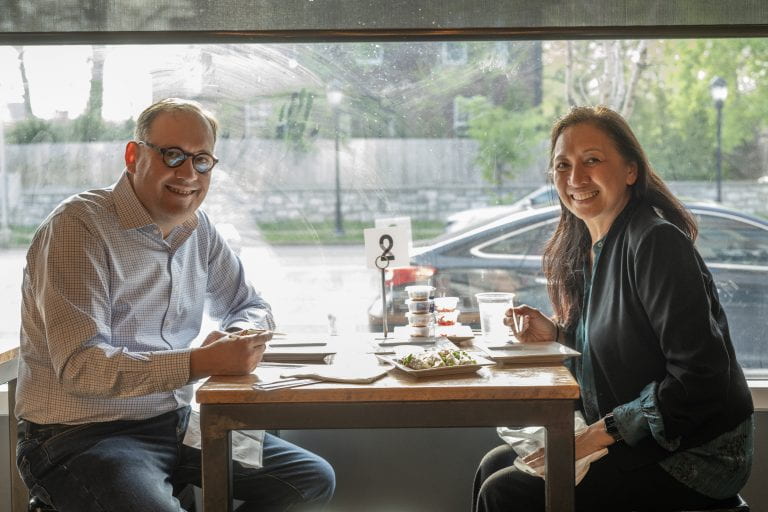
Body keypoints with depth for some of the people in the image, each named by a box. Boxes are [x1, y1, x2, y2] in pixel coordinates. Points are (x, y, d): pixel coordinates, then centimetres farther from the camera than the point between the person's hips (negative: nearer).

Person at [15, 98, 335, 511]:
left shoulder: (199, 230, 8)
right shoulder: (79, 226, -15)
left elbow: (250, 307, 20)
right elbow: (81, 367, -23)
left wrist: (242, 336, -6)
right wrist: (201, 362, -30)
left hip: (175, 424, 7)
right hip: (81, 437, -7)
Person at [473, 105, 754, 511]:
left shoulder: (657, 242, -20)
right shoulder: (585, 249, 8)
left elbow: (699, 376, -25)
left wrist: (597, 435, -22)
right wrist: (555, 333, 3)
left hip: (696, 456, -9)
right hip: (638, 443, 9)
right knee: (494, 466, 10)